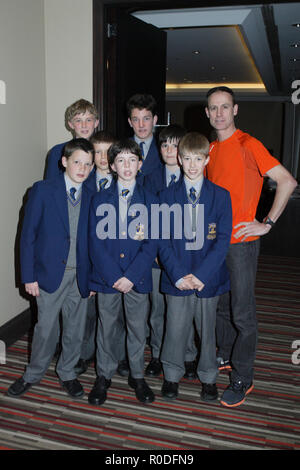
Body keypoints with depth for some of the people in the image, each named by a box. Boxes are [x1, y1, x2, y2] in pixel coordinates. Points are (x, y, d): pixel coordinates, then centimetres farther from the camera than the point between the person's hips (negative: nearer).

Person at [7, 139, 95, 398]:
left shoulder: (92, 197, 4)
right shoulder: (43, 190, -5)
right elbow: (28, 235, -5)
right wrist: (29, 275, -8)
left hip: (81, 276, 3)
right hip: (50, 272, -3)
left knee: (75, 330, 12)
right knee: (46, 329, 7)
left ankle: (67, 373, 35)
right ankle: (33, 374, 31)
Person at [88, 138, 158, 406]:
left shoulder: (149, 201, 2)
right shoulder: (100, 200, 3)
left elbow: (151, 244, -4)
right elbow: (96, 242, -3)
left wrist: (131, 276, -14)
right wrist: (113, 277, -12)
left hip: (138, 279, 0)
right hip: (107, 278, 0)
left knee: (138, 328, 10)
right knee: (107, 328, 11)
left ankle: (137, 376, 29)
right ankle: (104, 376, 30)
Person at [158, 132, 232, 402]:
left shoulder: (221, 196, -1)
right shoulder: (168, 196, 1)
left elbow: (223, 240, -6)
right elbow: (163, 240, -2)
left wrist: (201, 275, -14)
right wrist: (178, 275, -12)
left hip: (208, 277, 0)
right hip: (176, 277, 0)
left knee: (207, 328, 13)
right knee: (175, 328, 8)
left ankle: (208, 377, 33)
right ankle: (172, 375, 30)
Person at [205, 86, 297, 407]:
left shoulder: (248, 145, -11)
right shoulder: (211, 149, 11)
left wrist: (267, 223, -16)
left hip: (241, 240, -7)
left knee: (242, 313, 1)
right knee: (221, 305, 18)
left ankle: (242, 378, 14)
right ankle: (225, 356, 37)